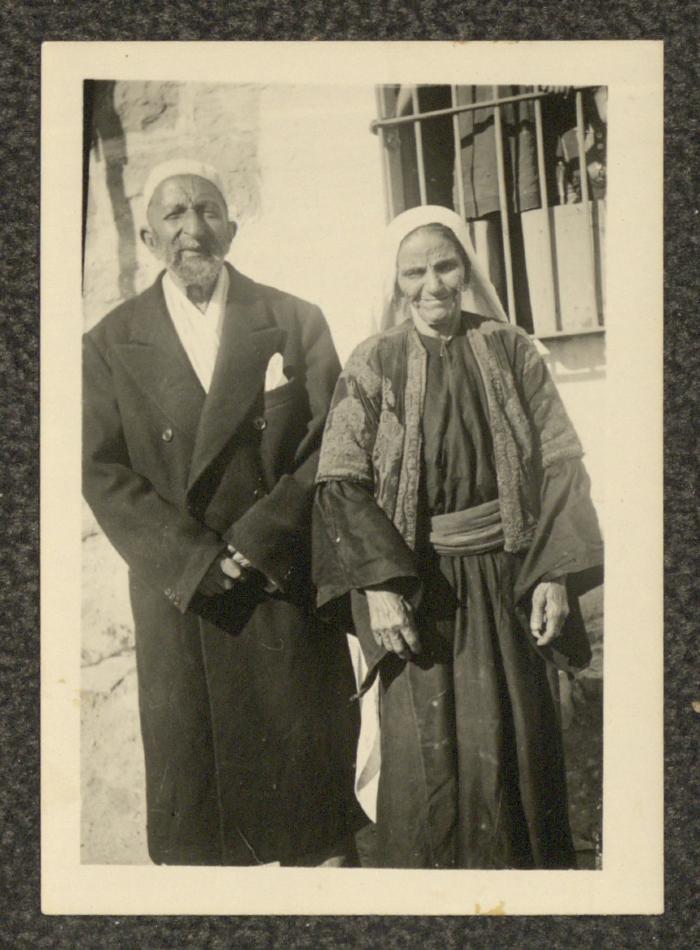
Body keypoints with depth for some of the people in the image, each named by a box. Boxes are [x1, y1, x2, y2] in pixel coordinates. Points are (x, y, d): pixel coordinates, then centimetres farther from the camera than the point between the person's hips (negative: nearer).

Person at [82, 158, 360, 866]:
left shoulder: (296, 323, 4)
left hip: (290, 589, 0)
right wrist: (199, 564, -12)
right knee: (189, 771, 7)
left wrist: (254, 543, -11)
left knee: (310, 765, 7)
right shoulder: (110, 346, 4)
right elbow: (102, 474, -3)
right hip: (178, 596, 0)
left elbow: (329, 449, -1)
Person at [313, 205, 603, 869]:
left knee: (513, 747, 10)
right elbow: (340, 482, -6)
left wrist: (555, 572, -6)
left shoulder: (508, 350, 2)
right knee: (426, 756, 2)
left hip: (506, 580, 2)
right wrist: (376, 583, -17)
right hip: (414, 585, -1)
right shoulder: (373, 365, -2)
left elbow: (559, 462, 2)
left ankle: (526, 868, 31)